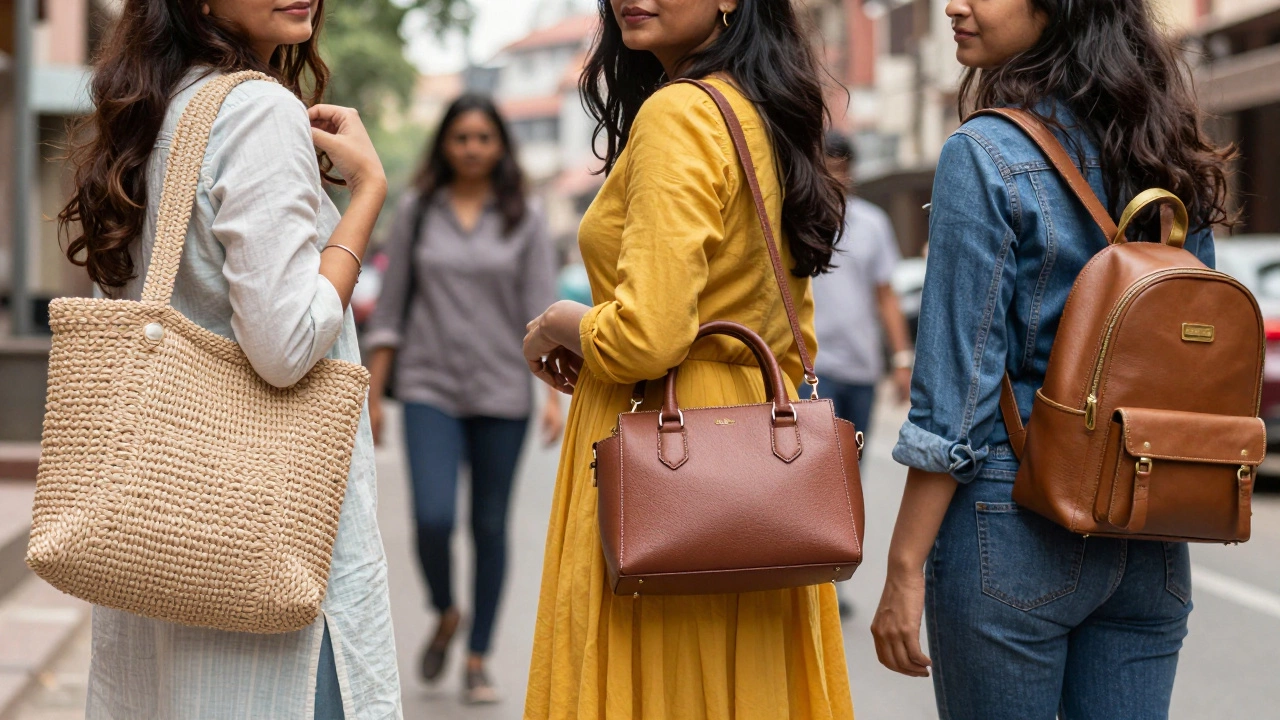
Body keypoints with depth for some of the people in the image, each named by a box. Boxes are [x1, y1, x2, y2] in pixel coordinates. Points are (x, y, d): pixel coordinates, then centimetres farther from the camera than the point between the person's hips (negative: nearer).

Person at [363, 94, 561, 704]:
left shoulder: (525, 219, 4)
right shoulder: (416, 211, 6)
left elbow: (543, 312, 1)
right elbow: (391, 306, 8)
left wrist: (553, 395, -8)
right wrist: (373, 393, 5)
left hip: (502, 392, 0)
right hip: (430, 388, 0)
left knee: (490, 526, 4)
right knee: (433, 517, -15)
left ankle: (478, 658, 16)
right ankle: (445, 614, 15)